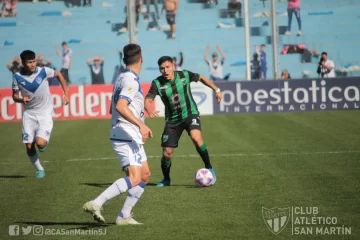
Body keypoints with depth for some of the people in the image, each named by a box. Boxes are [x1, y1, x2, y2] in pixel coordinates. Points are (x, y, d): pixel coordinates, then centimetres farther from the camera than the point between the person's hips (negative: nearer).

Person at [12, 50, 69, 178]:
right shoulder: (17, 77, -8)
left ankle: (45, 140, 18)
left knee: (40, 143, -20)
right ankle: (39, 169, 20)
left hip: (45, 113, -2)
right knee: (29, 146, -3)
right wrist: (21, 99, -21)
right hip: (29, 114, 2)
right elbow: (15, 96, 3)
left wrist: (66, 94, 3)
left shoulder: (43, 71, -12)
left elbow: (59, 75, 7)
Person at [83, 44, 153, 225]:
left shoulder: (122, 79, 16)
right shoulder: (131, 81, -15)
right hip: (127, 137, -10)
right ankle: (96, 204, -24)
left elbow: (113, 109, 25)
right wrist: (141, 125, -33)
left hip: (130, 137, 10)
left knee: (145, 175, 12)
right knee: (134, 178, -18)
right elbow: (120, 107, -28)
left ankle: (124, 216, 9)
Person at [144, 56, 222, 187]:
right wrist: (149, 110, -44)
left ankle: (209, 168, -13)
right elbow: (147, 100, -22)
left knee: (196, 138, -31)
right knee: (167, 153, 0)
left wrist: (216, 90, 5)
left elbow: (201, 78, 7)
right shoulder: (157, 83, -14)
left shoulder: (184, 75, -12)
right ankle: (166, 179, 28)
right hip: (172, 120, 1)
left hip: (190, 114, -1)